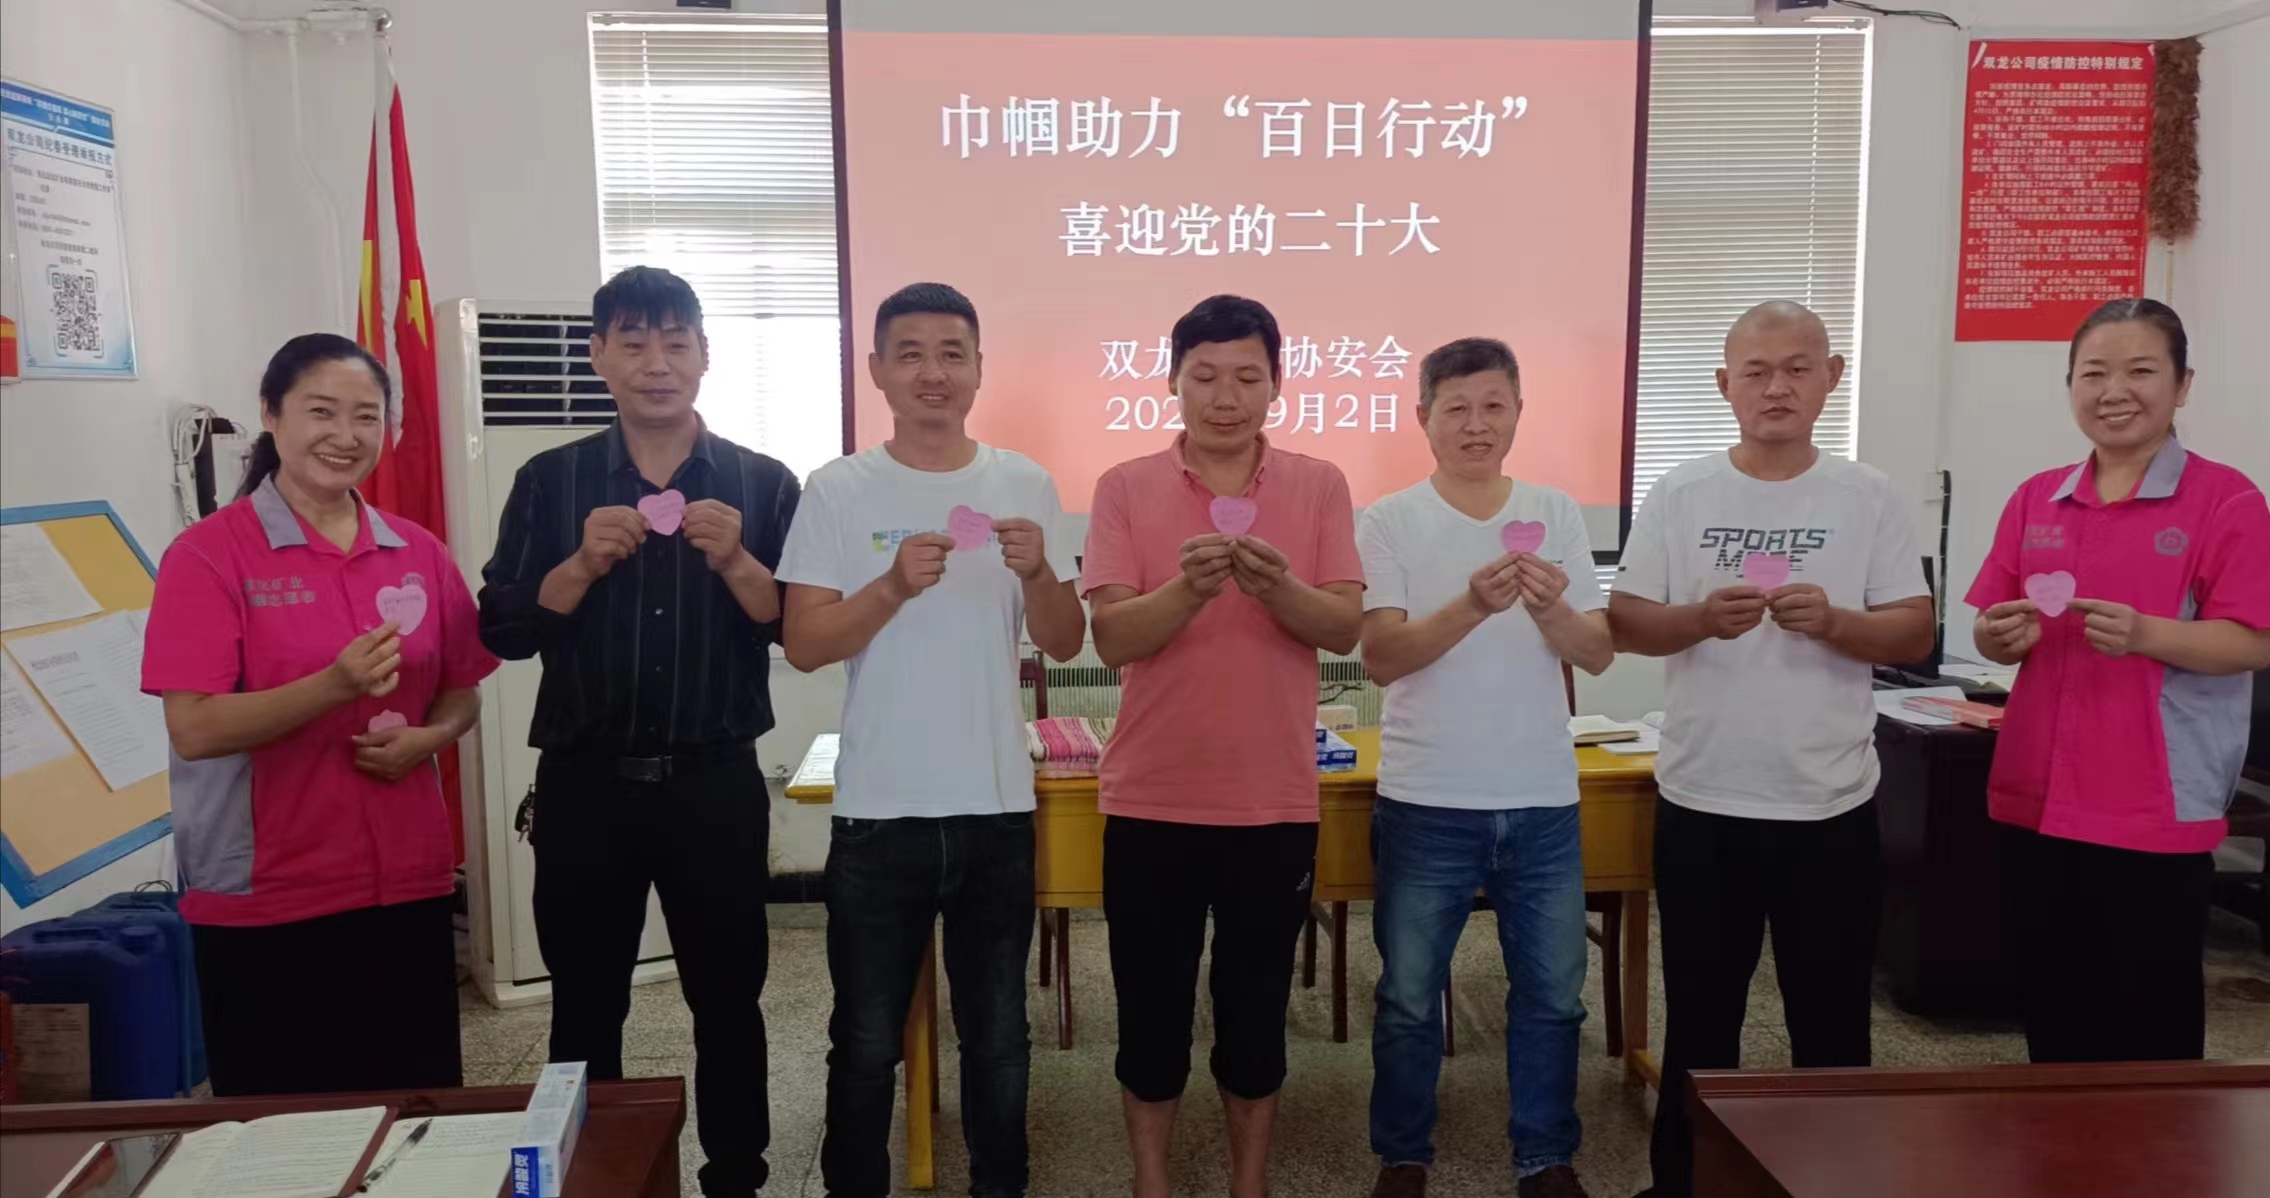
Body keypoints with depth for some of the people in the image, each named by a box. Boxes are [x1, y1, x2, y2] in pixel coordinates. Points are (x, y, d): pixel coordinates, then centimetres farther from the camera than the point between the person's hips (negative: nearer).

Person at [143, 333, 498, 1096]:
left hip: (408, 884, 4)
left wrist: (428, 738, -6)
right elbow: (193, 728, -13)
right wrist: (336, 685, -26)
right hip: (262, 901, -4)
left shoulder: (419, 553, 7)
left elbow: (462, 692, 16)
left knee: (422, 1111, 9)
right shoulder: (209, 554, -7)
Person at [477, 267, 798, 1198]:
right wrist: (582, 564, -16)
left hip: (716, 782, -1)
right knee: (584, 1006, 13)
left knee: (728, 999, 10)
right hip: (585, 783, 1)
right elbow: (503, 631, -1)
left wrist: (736, 562, -18)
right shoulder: (550, 481, 3)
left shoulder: (762, 483, 1)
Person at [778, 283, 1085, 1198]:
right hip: (878, 814, -1)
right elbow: (804, 646, -8)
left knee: (997, 1038, 15)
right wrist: (895, 584, -22)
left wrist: (1037, 575, -17)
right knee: (866, 1045, 11)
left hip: (996, 810, 2)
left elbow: (1065, 645, 2)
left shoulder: (1025, 485, 2)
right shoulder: (839, 490, -3)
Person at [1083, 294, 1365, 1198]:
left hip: (1275, 803, 1)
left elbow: (1346, 627, -6)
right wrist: (1188, 588, -28)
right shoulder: (1125, 488, -2)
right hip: (1151, 800, 0)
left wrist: (1278, 587, -26)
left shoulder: (1319, 487, 1)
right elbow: (1111, 638, -9)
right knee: (1152, 1011, 10)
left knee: (1256, 1011, 13)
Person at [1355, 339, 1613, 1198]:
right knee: (1410, 996, 10)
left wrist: (1550, 610, -22)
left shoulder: (1556, 514, 3)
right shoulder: (1389, 522, -6)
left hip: (1542, 803, 3)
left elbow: (1598, 654, 0)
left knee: (1552, 992, 13)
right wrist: (1471, 606, -30)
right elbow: (1381, 657, -15)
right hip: (1425, 804, -2)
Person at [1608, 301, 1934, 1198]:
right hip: (1701, 803, 1)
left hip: (1832, 807, 0)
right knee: (1699, 1014, 14)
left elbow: (1914, 633, -2)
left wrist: (1834, 622, -21)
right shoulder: (1680, 494, 1)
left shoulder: (1870, 498, 0)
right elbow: (1624, 621, -1)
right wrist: (1700, 619, -20)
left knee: (1830, 1019, 12)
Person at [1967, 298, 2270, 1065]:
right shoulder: (2035, 500, 8)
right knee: (2051, 1016, 16)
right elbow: (1992, 635, 12)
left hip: (2157, 813, -4)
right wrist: (2001, 636, -10)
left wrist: (2143, 635, -26)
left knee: (2151, 1030, 6)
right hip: (2035, 800, 5)